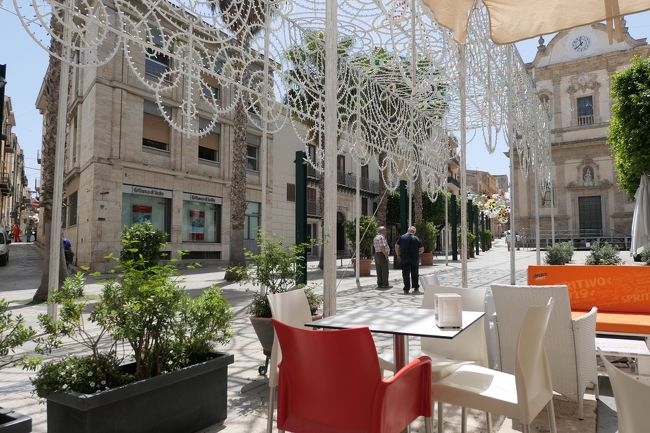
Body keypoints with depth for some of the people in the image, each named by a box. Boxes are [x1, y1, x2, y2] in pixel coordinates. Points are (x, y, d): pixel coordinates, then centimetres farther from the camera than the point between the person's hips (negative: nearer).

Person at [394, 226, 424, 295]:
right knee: (415, 274, 12)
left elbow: (396, 246, -2)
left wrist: (398, 255, 8)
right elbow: (422, 249, 1)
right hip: (415, 259, 1)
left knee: (406, 274, 4)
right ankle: (416, 289, 12)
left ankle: (406, 290, 4)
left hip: (404, 259, -1)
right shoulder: (417, 239, 1)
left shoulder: (402, 237, -1)